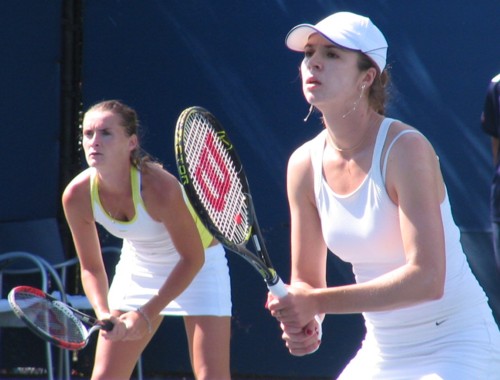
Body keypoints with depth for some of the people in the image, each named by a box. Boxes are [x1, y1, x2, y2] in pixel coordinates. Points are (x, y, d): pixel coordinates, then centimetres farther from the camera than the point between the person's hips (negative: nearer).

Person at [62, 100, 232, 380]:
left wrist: (147, 314, -25)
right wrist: (104, 313, -24)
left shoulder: (160, 188, -35)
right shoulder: (77, 196, -21)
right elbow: (91, 267, -6)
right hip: (137, 266, 4)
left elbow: (192, 259, -22)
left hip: (197, 267, -4)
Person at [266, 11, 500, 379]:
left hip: (454, 346, -7)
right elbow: (306, 279, 5)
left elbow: (426, 279, -28)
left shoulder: (405, 149, -20)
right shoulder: (304, 165, -1)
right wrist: (299, 321, -18)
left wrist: (316, 303, -30)